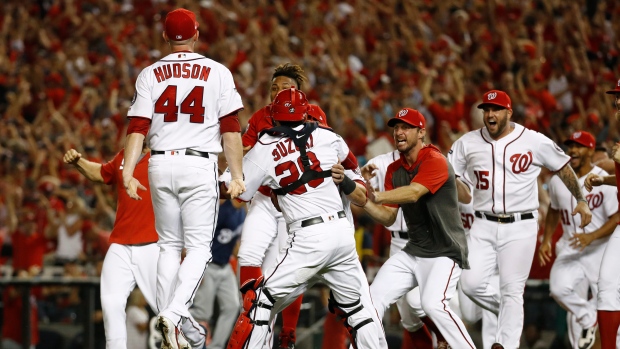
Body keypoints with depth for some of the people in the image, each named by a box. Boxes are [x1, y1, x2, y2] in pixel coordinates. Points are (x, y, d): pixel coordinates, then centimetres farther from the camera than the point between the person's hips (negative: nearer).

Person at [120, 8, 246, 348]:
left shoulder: (150, 75, 6)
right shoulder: (217, 73, 2)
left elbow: (137, 128, -3)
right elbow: (230, 128, -3)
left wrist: (128, 173, -7)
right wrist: (236, 175, -1)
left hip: (161, 164, 2)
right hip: (200, 165, -2)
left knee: (169, 245, 13)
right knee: (198, 247, 1)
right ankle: (174, 313, -21)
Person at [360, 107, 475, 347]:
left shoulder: (435, 161, -17)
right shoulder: (394, 170, 8)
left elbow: (413, 193, -33)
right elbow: (388, 218, 6)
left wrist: (375, 196, -46)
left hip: (445, 253, -8)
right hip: (412, 253, 8)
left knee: (433, 303, -28)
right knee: (374, 298, 1)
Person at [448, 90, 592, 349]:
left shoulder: (534, 141, -3)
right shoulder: (468, 143, 4)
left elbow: (562, 167, 9)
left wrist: (581, 201, 7)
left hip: (520, 227, -3)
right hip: (484, 227, 3)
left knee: (512, 290, -6)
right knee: (471, 283, -7)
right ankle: (510, 312, 20)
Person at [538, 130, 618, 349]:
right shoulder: (557, 180, 4)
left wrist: (592, 236, -26)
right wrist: (546, 240, 12)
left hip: (600, 249, -3)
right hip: (569, 249, 3)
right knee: (559, 288, -21)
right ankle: (588, 319, 4)